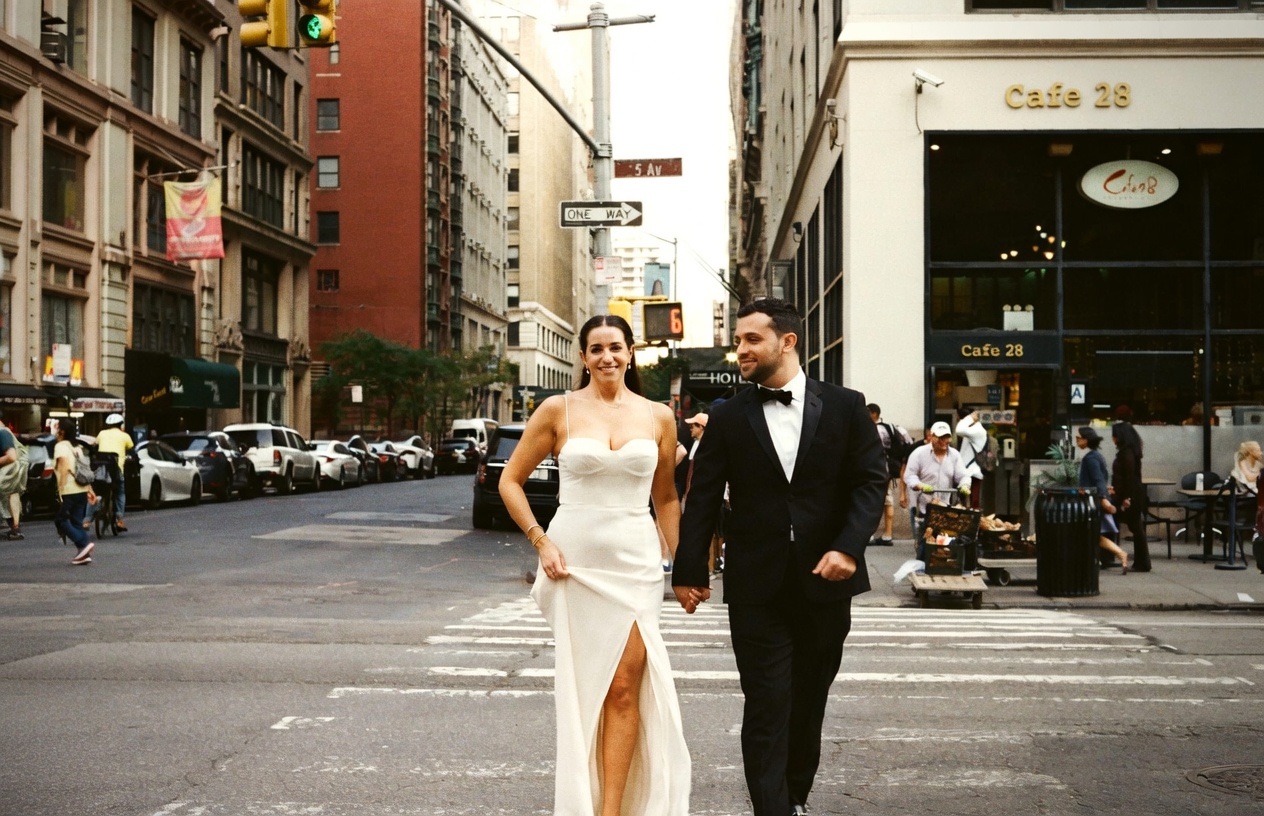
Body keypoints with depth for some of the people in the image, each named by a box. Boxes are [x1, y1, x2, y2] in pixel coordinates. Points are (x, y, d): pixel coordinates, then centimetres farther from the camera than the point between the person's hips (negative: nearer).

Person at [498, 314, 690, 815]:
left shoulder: (658, 417, 6)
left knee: (624, 686, -6)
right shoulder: (559, 410, 0)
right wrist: (540, 542, -6)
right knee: (583, 686, 6)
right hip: (573, 560, -1)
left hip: (635, 561, 1)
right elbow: (511, 480, 5)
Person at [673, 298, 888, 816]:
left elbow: (871, 482, -1)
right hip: (756, 586, -1)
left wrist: (849, 546, -15)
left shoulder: (844, 407, 2)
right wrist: (689, 570, -4)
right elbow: (702, 499, 1)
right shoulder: (728, 418, 3)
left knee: (809, 702, 14)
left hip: (825, 581, 1)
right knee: (766, 708, -4)